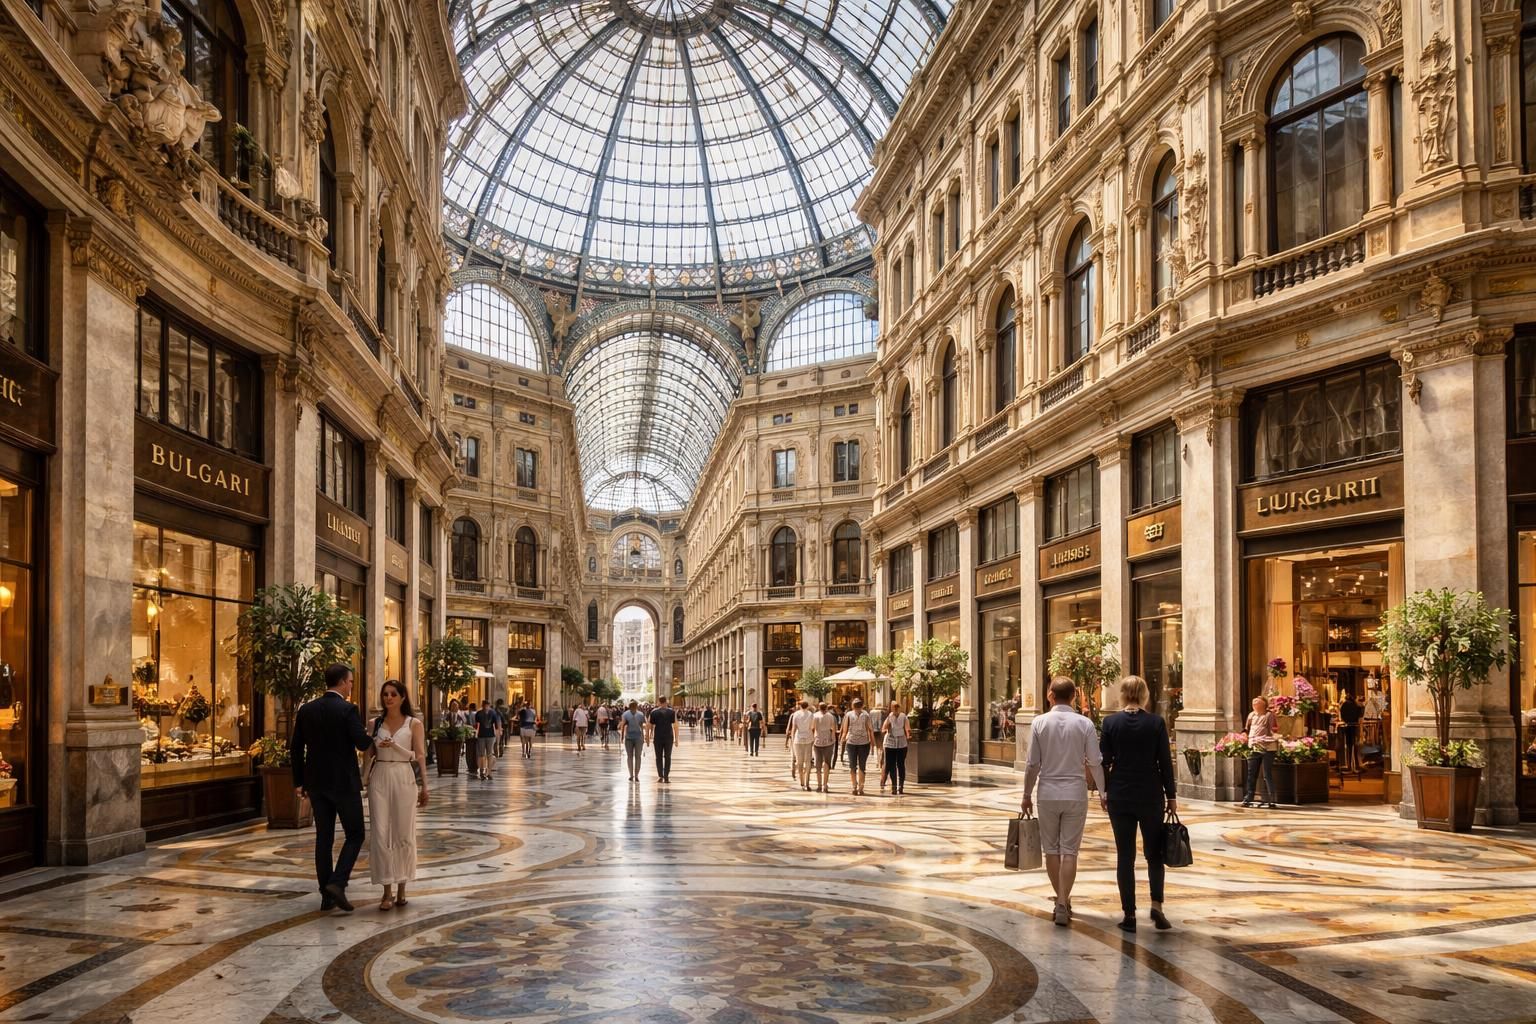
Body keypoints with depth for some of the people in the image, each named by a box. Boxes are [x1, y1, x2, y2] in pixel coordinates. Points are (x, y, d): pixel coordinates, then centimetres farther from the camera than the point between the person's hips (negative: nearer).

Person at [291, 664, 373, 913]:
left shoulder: (306, 710, 5)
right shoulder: (348, 709, -13)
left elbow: (296, 749, 8)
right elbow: (362, 743, -18)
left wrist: (299, 781, 15)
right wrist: (371, 734, 5)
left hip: (317, 782, 6)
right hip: (344, 782, -6)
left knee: (323, 837, 10)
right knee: (355, 835, 6)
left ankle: (327, 894, 12)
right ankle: (337, 883, -11)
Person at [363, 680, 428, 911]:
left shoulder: (413, 723, 2)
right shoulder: (375, 723, 9)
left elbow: (420, 756, -3)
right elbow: (368, 755, 11)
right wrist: (361, 782, 4)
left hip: (404, 778, -2)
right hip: (379, 779, 2)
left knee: (403, 834, 3)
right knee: (380, 834, -3)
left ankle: (401, 888, 15)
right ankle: (387, 891, 2)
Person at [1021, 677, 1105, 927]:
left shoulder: (1039, 723, -5)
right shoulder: (1085, 724, -6)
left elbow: (1032, 763, -3)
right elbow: (1095, 762, -5)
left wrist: (1027, 794, 7)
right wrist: (1104, 792, 8)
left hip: (1048, 793, 0)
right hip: (1075, 793, 0)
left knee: (1051, 849, 13)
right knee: (1069, 851, 3)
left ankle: (1062, 900, 20)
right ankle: (1063, 903, -6)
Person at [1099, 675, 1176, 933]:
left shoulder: (1111, 722, -5)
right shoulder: (1156, 722, -6)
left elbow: (1105, 760, -2)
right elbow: (1165, 762, -4)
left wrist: (1103, 791, 11)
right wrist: (1170, 796, 5)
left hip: (1120, 796, 0)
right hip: (1151, 795, 0)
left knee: (1125, 856, 6)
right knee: (1154, 853, 13)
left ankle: (1129, 915, 6)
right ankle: (1156, 904, -4)